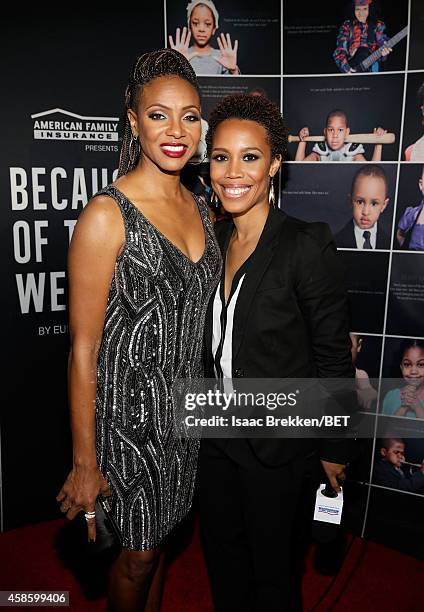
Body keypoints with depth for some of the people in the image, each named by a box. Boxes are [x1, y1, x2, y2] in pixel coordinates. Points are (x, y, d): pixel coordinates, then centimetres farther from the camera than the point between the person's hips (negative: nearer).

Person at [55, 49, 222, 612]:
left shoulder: (199, 207, 3)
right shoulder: (107, 215, -19)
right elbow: (83, 349, -17)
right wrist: (85, 464, -13)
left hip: (185, 406, 6)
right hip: (130, 407, -6)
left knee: (160, 536, 25)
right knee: (138, 553, 15)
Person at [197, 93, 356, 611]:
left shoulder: (307, 245, -20)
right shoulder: (212, 239, -1)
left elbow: (333, 357, -15)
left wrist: (334, 449, -9)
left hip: (279, 439, -6)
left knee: (270, 565, 18)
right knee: (221, 552, 26)